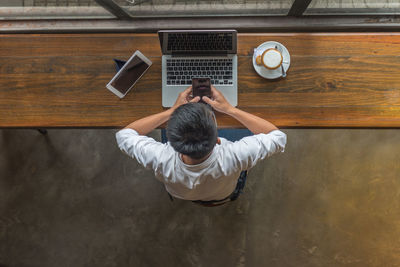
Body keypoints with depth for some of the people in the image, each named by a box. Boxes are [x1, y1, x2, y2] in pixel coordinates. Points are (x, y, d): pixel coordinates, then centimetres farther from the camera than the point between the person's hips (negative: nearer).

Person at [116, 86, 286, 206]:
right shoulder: (232, 159, -48)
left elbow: (124, 134, -24)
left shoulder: (161, 161, -45)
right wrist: (229, 109, -28)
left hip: (179, 195, 1)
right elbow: (278, 137, -29)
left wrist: (172, 110, -24)